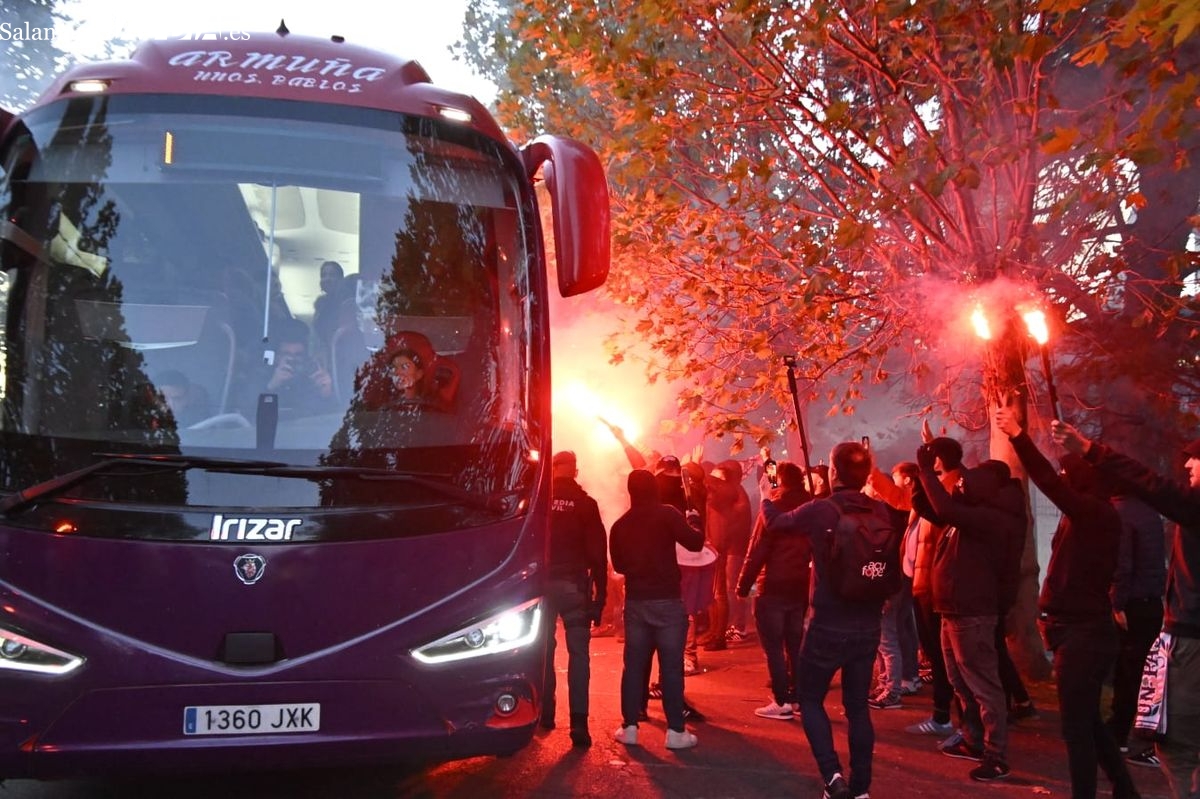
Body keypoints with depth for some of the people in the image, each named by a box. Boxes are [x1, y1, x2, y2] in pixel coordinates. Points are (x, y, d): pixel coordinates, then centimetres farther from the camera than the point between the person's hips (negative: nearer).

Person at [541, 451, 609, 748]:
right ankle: (578, 721, -11)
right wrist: (599, 595, 1)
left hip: (541, 583, 2)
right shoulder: (585, 503, -2)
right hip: (574, 584, -2)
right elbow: (598, 553, -3)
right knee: (578, 651, -1)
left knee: (543, 647, 15)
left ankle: (545, 713, 24)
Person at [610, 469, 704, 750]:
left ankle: (629, 726, 10)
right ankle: (675, 731, -1)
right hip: (667, 600, -4)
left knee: (634, 665, 10)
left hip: (635, 601, 4)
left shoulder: (620, 525, 8)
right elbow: (694, 542, -13)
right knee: (671, 666, -1)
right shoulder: (667, 514, -8)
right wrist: (695, 530, 8)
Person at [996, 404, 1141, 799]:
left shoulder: (1098, 513, -18)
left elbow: (1050, 483, -27)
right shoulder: (1086, 517, 11)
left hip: (1084, 633, -10)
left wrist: (1017, 434, -27)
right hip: (1081, 630, 10)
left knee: (1076, 726, -3)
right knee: (1087, 720, 19)